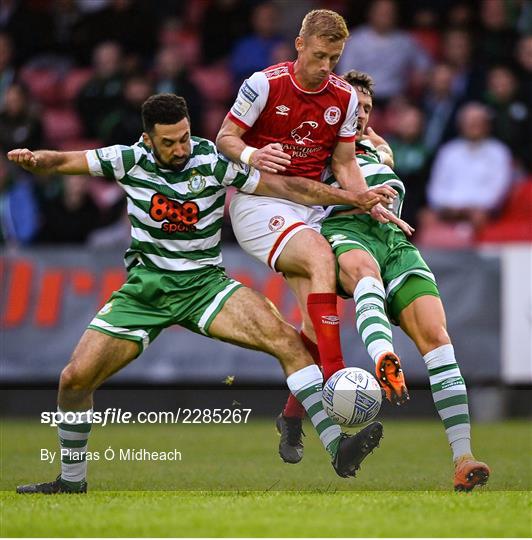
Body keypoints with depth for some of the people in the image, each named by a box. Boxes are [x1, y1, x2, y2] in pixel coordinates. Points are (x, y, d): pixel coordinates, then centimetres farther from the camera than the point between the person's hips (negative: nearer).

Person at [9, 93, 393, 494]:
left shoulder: (213, 160, -10)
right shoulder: (131, 159, -6)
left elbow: (288, 188, -6)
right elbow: (60, 163, -3)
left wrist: (357, 197, -10)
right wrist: (33, 159, -26)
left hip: (204, 284, -1)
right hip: (145, 287, 1)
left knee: (286, 339, -25)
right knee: (75, 378, -9)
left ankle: (337, 449, -27)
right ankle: (72, 479, 16)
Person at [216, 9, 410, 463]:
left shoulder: (344, 98, 4)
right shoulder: (264, 85, -9)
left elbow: (345, 164, 11)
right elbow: (225, 138, -4)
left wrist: (371, 203, -5)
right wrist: (250, 155, -25)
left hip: (308, 206, 5)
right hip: (257, 201, -5)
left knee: (316, 318, -9)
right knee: (321, 257, -31)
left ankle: (292, 418, 8)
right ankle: (335, 380, -35)